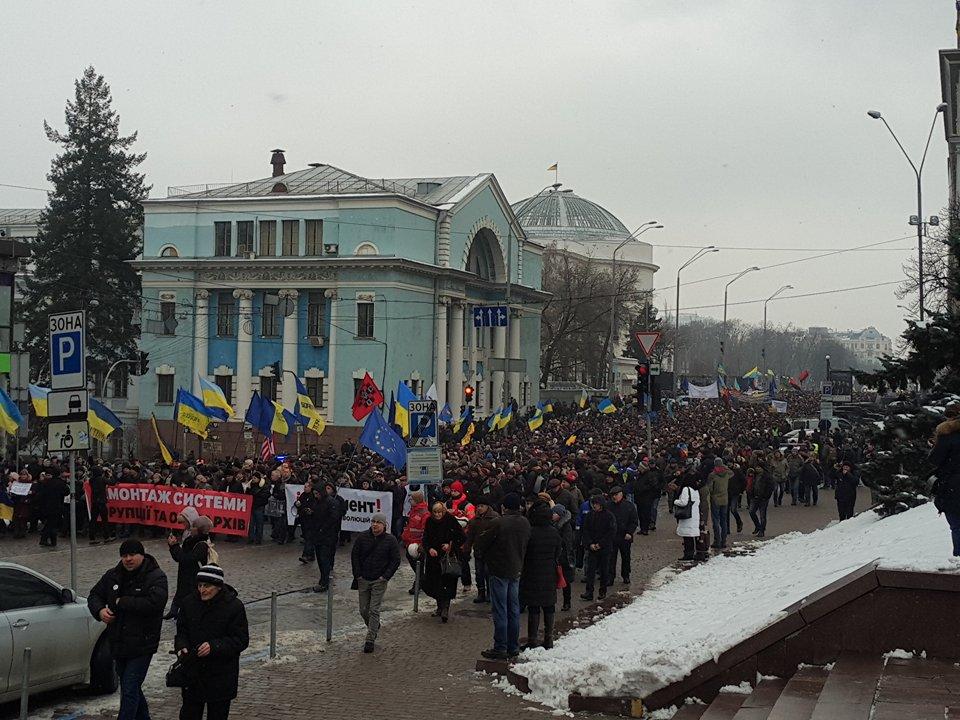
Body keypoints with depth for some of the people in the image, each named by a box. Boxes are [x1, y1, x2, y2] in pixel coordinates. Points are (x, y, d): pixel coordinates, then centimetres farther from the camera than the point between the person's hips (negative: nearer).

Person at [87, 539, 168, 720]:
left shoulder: (156, 577, -12)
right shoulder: (113, 575, 8)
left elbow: (155, 603, -28)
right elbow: (94, 595, 17)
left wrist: (122, 602, -19)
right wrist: (99, 610, -7)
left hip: (142, 644, -7)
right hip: (118, 643, 7)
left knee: (130, 689, -11)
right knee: (131, 687, 19)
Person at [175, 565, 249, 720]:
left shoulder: (234, 606, -10)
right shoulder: (189, 602, 1)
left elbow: (241, 640, -10)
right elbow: (181, 631, 10)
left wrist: (214, 647, -22)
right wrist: (181, 647, -12)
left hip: (221, 676, -3)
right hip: (192, 673, 3)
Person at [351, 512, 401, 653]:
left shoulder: (391, 540, -5)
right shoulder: (362, 538, 0)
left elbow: (396, 560, -2)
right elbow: (354, 556, 5)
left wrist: (385, 576, -9)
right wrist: (358, 575, -2)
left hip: (379, 581, -3)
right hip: (363, 580, 3)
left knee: (374, 610, -7)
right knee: (364, 611, 8)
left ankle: (370, 640, -3)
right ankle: (374, 627, 35)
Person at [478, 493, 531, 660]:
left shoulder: (499, 523, -18)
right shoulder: (525, 523, 1)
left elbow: (482, 543, -11)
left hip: (499, 571, -6)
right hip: (516, 570, 6)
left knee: (500, 611, -2)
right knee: (514, 610, 13)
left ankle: (500, 648, 1)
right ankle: (513, 647, 18)